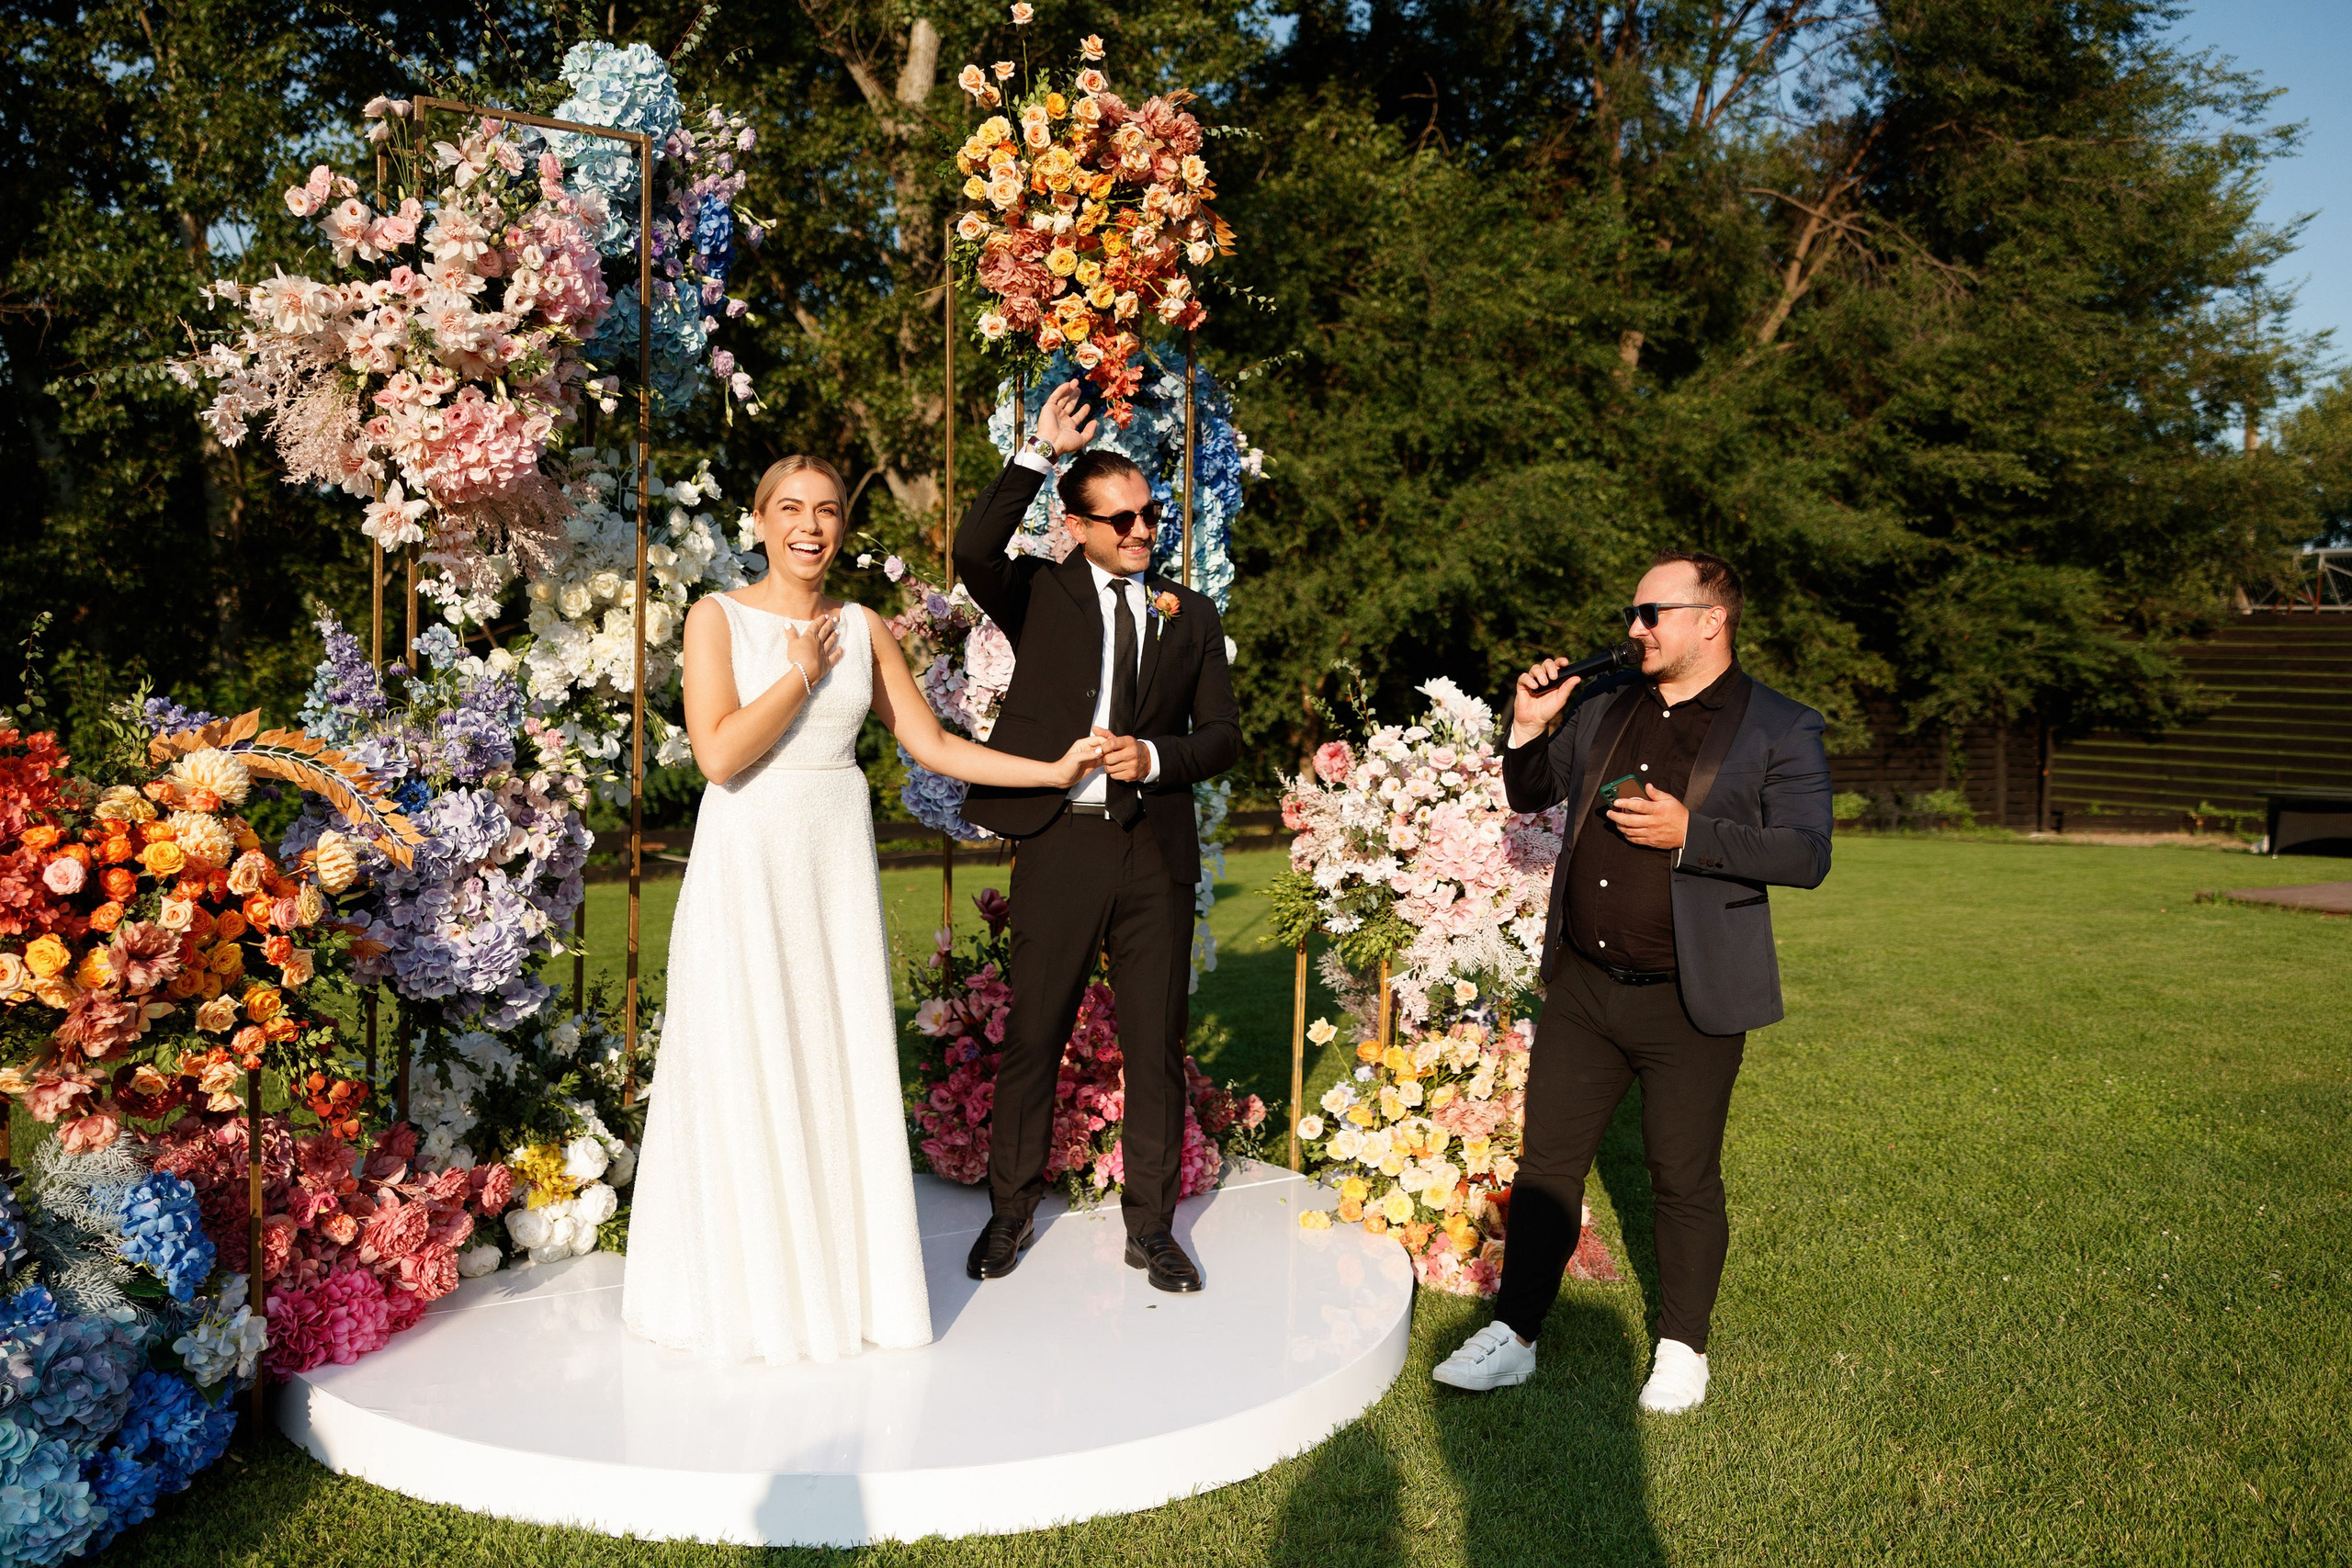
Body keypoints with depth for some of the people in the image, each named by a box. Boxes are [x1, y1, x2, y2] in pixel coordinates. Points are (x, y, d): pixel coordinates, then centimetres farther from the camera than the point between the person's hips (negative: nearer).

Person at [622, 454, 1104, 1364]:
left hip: (836, 866, 3)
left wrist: (1053, 770, 5)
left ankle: (843, 1276, 22)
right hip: (747, 863, -3)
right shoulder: (718, 618, -2)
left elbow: (933, 746, 9)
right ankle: (743, 1286, 19)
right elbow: (720, 753, -15)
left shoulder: (862, 629, 8)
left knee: (841, 1072, 7)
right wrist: (802, 674, -8)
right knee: (744, 1077, 2)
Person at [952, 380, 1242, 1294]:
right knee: (1031, 1038, 7)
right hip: (1060, 844, -2)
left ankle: (1151, 1227, 23)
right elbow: (974, 551, -17)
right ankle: (1010, 1214, 25)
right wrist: (1039, 453, -17)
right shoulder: (1041, 595, 4)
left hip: (1157, 852, 2)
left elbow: (1221, 733, 8)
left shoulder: (1189, 617, 11)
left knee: (1156, 1047, 9)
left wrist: (1155, 757, -11)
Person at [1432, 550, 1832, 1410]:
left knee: (1685, 1181, 9)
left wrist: (1688, 834, -22)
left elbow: (1807, 854, -12)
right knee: (1545, 1162, 10)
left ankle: (1681, 1350, 29)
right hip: (1582, 987, 5)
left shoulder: (1781, 729, -5)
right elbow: (1529, 796, 20)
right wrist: (1527, 729, 1)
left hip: (1689, 1003, -4)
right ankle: (1512, 1336, 23)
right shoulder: (1605, 706, 10)